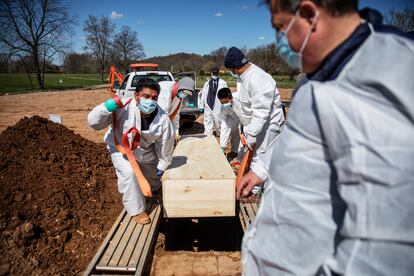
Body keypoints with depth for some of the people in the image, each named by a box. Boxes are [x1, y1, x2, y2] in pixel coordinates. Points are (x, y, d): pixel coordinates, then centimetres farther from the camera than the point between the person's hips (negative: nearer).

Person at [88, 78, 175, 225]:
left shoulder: (163, 119, -28)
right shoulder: (124, 108, -37)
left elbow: (166, 144, -13)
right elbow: (94, 123, -30)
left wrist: (162, 165, -4)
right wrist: (107, 106, -47)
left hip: (146, 152, 3)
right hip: (121, 149, -3)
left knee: (153, 184, 18)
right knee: (129, 173, -28)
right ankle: (136, 210, -5)